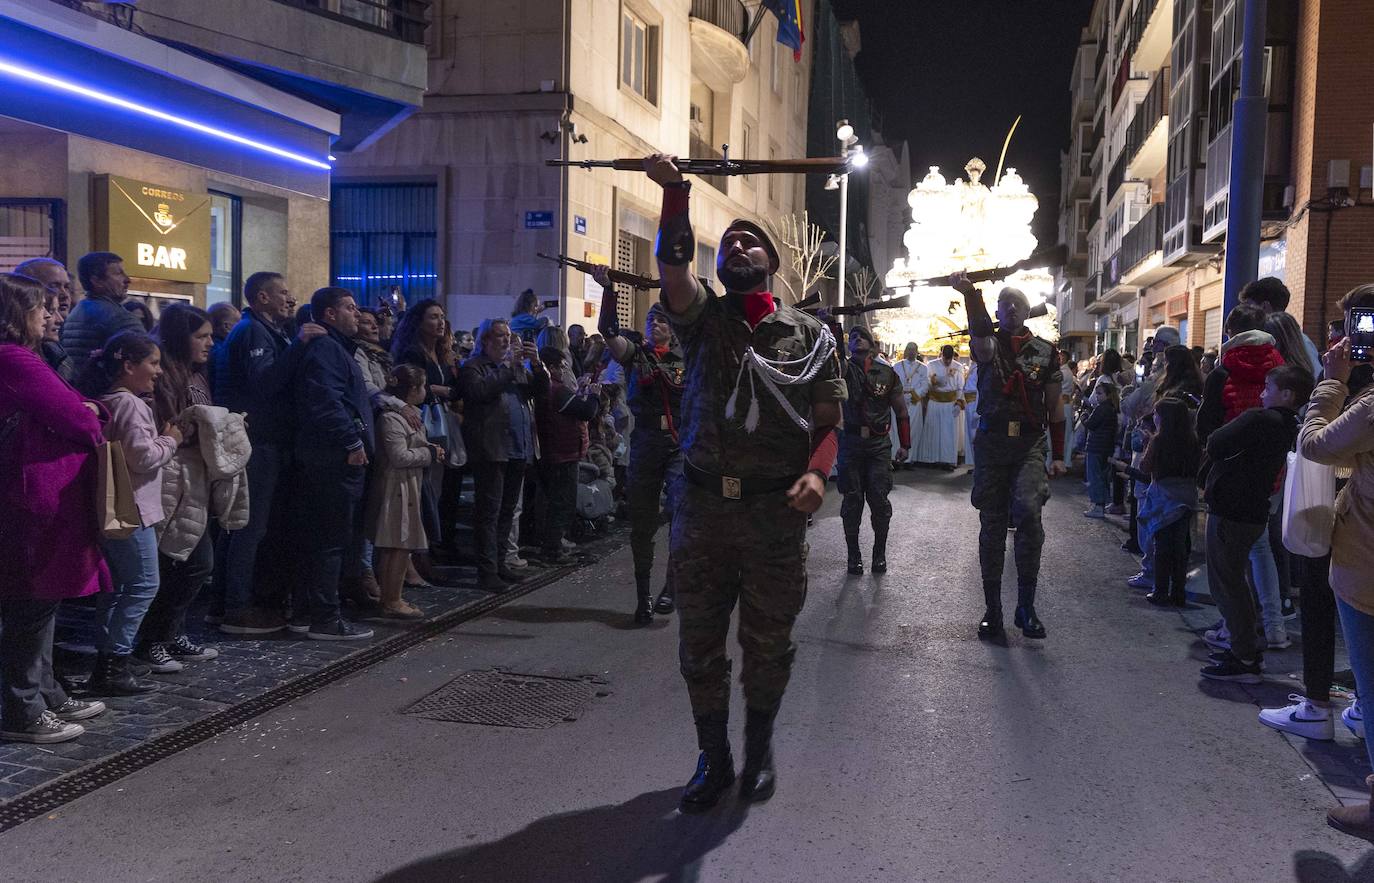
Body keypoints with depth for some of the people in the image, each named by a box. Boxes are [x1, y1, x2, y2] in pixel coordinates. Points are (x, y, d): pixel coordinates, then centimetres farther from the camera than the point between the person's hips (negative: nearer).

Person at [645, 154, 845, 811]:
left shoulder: (809, 335, 7)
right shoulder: (703, 320, 9)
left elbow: (829, 422, 2)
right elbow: (672, 266, -11)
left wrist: (815, 473, -16)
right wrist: (675, 191, -20)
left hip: (776, 511, -1)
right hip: (703, 505, 1)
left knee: (768, 644, 11)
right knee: (699, 644, 9)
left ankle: (759, 751, 34)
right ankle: (712, 758, 28)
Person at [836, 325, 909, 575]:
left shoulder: (887, 373, 5)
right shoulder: (843, 369, 4)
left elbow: (901, 411, 9)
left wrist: (905, 444, 6)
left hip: (879, 444, 0)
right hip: (850, 442, 0)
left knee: (879, 499, -2)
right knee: (852, 499, 3)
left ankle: (880, 553, 14)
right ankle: (854, 555, 13)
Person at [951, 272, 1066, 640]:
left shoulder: (1045, 351, 8)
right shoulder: (989, 344, 4)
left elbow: (1054, 407, 13)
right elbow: (980, 331, -23)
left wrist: (1058, 455, 9)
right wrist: (969, 294, -44)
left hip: (1030, 445, 0)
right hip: (992, 444, 1)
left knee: (1028, 510, -23)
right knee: (991, 527, 5)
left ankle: (1026, 606, -11)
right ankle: (992, 610, 16)